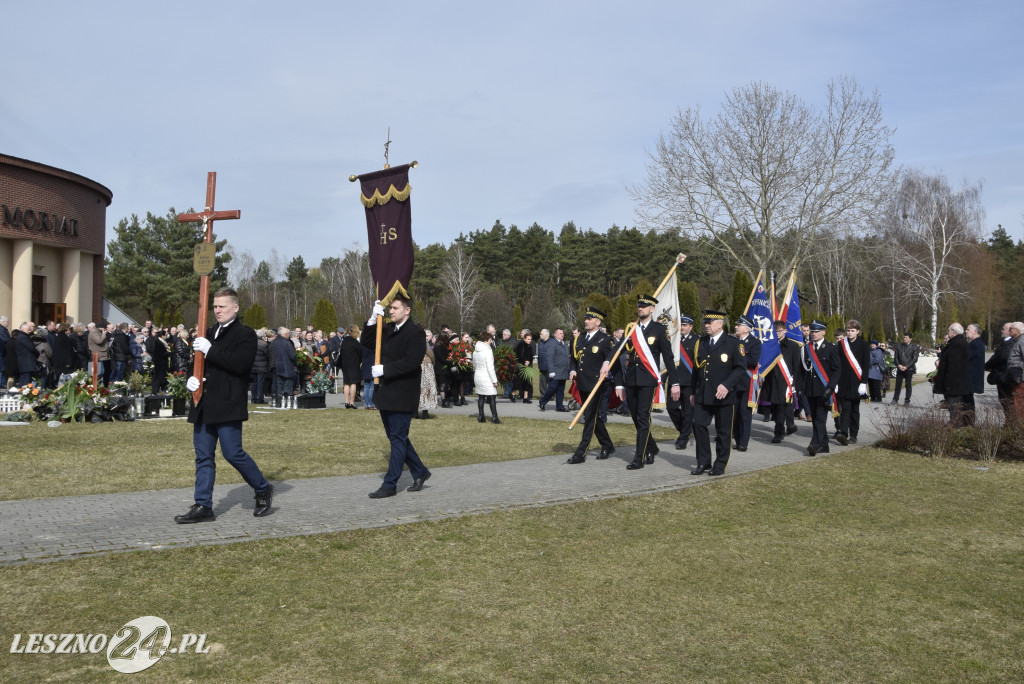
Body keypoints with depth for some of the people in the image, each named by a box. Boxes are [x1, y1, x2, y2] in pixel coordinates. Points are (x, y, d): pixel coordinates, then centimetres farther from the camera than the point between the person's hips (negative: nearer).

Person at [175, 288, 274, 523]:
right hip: (204, 405, 7)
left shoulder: (245, 334, -6)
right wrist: (192, 378, 3)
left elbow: (240, 363, -20)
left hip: (228, 405, -7)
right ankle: (203, 506, 15)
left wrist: (210, 350, -19)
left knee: (233, 453, -7)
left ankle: (263, 490, 15)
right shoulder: (210, 332, 18)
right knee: (203, 455, 8)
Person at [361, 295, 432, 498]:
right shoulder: (387, 330, 12)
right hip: (386, 394, 9)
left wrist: (384, 369, -22)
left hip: (403, 396, -9)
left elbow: (412, 361, -22)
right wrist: (373, 319, -2)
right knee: (396, 437, 16)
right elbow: (366, 343, 10)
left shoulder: (415, 333, -12)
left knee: (398, 439, -2)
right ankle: (420, 472, 29)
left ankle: (389, 485, 3)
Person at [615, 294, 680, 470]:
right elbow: (624, 357, 13)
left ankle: (640, 458, -2)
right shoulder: (631, 329, 11)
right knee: (636, 418, 10)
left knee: (643, 418, -7)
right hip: (631, 381, 5)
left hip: (648, 381, -5)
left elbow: (668, 357, -3)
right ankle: (651, 448, 30)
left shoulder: (659, 330, -2)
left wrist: (675, 383, -8)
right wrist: (621, 383, 10)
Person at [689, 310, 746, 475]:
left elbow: (741, 368, -8)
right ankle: (703, 463, 9)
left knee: (723, 431, 4)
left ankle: (720, 465, 15)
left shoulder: (733, 343, -4)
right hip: (702, 396, 5)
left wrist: (727, 385, -20)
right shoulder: (700, 343, 13)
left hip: (723, 396, -4)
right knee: (698, 425, -2)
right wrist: (693, 392, 17)